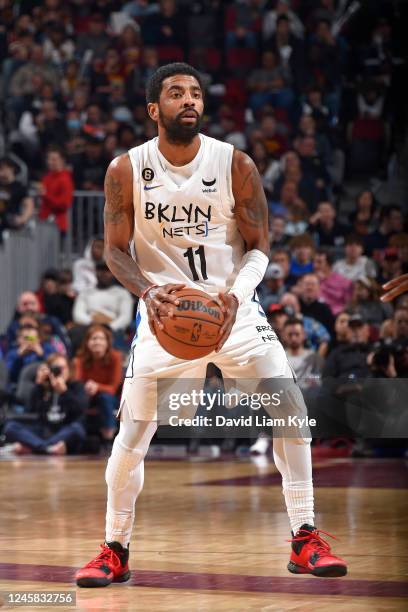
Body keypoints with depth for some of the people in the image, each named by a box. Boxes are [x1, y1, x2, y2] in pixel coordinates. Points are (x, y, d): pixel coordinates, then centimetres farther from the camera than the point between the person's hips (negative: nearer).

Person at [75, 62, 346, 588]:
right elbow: (114, 250, -2)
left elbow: (259, 246, -3)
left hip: (229, 306, 1)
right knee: (132, 433, -4)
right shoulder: (126, 170, -7)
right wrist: (148, 291, -22)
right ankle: (114, 551, 12)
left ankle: (305, 540, 0)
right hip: (165, 309, 0)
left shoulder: (236, 165, -8)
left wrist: (235, 295, -23)